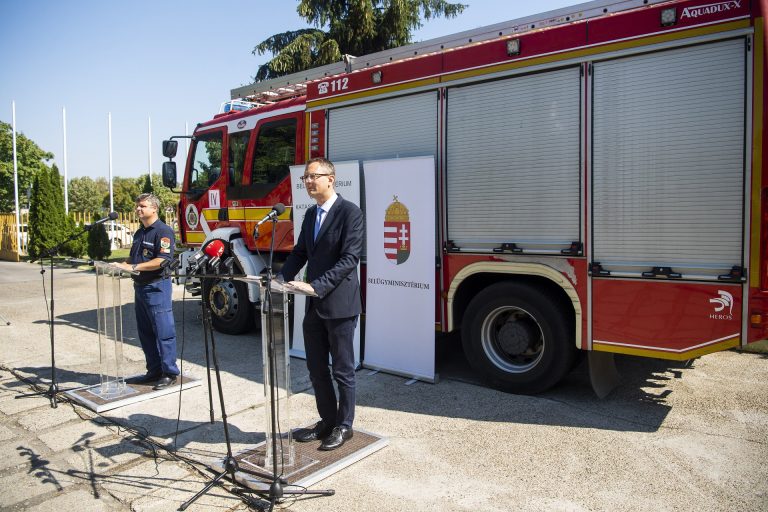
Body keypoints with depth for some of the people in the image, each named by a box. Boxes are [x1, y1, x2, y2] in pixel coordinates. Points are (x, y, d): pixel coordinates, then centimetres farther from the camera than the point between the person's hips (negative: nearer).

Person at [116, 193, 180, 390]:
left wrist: (133, 267, -21)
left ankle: (170, 373, 3)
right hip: (140, 286, 9)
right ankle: (154, 371, 23)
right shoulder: (139, 232, 18)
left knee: (163, 331, -5)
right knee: (145, 332, 13)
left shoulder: (163, 231, -11)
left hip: (157, 286, -9)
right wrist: (123, 265, 5)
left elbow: (162, 260, -20)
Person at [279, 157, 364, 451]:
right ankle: (327, 421, 32)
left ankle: (344, 426, 24)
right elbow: (300, 252, 15)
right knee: (316, 368, 16)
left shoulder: (350, 212, -11)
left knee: (342, 370, 7)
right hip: (314, 305, 8)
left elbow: (350, 259, -19)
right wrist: (281, 279, -1)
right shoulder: (311, 214, 13)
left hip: (339, 304, -7)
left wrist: (315, 286, -25)